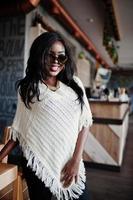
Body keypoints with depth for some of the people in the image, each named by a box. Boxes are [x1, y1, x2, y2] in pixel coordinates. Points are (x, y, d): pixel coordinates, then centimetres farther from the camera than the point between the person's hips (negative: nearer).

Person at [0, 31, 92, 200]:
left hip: (71, 163, 2)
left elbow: (84, 122, 1)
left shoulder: (75, 85, 0)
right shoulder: (27, 88, -4)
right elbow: (19, 130, 1)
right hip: (38, 165, -1)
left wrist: (76, 159, -6)